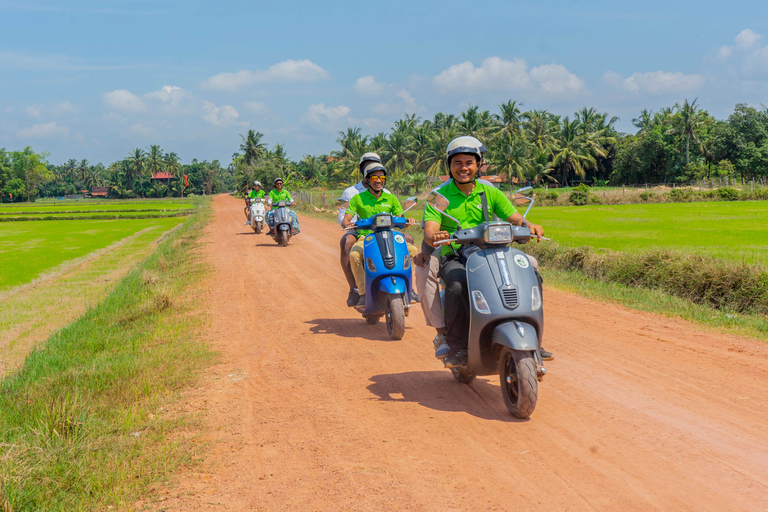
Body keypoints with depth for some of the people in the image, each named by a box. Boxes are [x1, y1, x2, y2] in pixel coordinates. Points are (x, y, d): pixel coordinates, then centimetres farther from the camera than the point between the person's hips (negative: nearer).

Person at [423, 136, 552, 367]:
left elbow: (515, 218, 4)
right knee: (458, 286, -36)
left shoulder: (490, 193, 13)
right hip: (454, 258, -3)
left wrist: (530, 226, -19)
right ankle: (457, 348, -22)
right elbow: (429, 230, -10)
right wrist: (433, 236, -35)